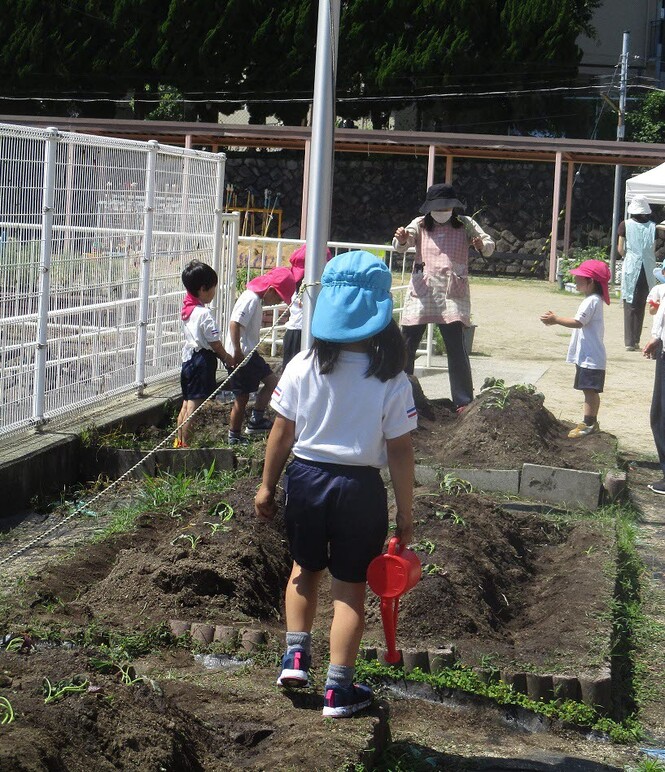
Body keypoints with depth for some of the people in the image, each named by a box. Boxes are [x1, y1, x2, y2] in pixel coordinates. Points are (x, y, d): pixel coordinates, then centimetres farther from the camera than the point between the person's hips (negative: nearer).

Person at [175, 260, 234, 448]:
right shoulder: (204, 314, -18)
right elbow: (214, 342, -14)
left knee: (186, 404, 16)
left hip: (188, 359, 9)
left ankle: (179, 441, 23)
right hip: (202, 361, -9)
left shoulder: (186, 309, 9)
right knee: (194, 406, -5)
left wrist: (221, 355, 16)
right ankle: (185, 443, -3)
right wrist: (226, 357, 4)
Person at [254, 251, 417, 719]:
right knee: (350, 585, 9)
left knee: (305, 566, 26)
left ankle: (296, 653, 19)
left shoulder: (302, 366, -8)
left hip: (306, 478, 2)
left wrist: (267, 486, 10)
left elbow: (282, 433, -3)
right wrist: (405, 514, -1)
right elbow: (400, 451, -10)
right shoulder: (391, 380, -12)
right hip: (360, 487, -2)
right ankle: (339, 689, 14)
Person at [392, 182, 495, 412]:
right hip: (421, 293, 1)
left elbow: (490, 245, -1)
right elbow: (400, 246, -6)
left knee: (457, 348, -8)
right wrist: (401, 239, -30)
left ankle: (464, 401, -3)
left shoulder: (465, 224, 5)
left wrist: (482, 245, -25)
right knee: (406, 346, 2)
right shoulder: (420, 225, 6)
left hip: (453, 294, -1)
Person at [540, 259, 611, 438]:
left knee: (589, 390, -8)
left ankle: (588, 423, -7)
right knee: (590, 390, 14)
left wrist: (556, 320, -19)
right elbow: (581, 323, 18)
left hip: (590, 357, -11)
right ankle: (591, 423, 21)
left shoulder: (592, 301, -17)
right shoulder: (592, 299, 15)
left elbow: (578, 322, -23)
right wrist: (556, 319, 16)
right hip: (587, 355, 11)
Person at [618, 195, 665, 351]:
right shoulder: (652, 226, 3)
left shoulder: (625, 225, -2)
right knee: (641, 306, 11)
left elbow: (620, 249, -1)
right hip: (648, 271, 2)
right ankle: (636, 341, 12)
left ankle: (630, 342, -4)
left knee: (630, 305, 2)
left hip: (631, 268, -2)